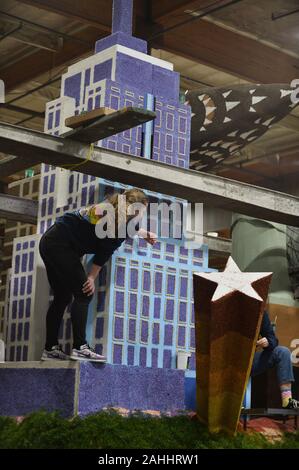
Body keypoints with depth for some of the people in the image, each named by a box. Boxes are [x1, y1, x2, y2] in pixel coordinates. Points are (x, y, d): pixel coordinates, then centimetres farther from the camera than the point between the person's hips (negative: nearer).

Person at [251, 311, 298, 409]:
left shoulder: (261, 313, 2)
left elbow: (273, 339, 1)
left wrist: (268, 342, -23)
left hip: (250, 360, 5)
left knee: (283, 352, -12)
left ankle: (287, 400, -23)